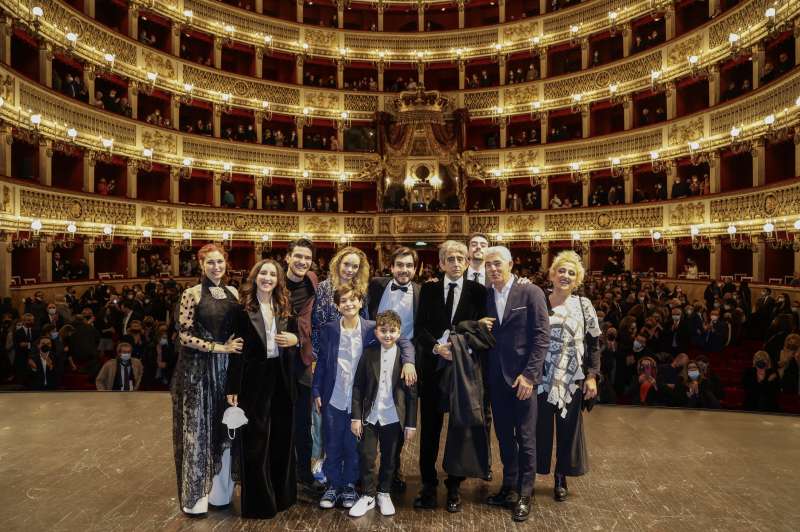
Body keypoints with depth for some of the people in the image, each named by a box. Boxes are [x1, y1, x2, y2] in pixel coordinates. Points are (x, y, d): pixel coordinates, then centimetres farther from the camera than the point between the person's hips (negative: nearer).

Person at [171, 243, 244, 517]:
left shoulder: (232, 292, 9)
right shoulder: (192, 294, -6)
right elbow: (185, 336, -12)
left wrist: (235, 348, 1)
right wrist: (219, 347, -14)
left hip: (226, 368, 5)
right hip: (197, 369, -5)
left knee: (225, 429, 10)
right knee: (198, 429, 4)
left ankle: (220, 491, 25)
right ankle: (196, 497, 18)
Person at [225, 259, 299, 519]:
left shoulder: (285, 308, 7)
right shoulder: (243, 308, -5)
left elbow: (294, 336, 15)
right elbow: (237, 350, -8)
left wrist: (295, 339, -10)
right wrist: (232, 388, -10)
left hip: (282, 380, 4)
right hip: (254, 380, -4)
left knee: (282, 437, 13)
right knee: (256, 441, 6)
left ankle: (282, 494, 30)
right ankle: (259, 501, 21)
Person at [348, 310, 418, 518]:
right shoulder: (368, 354, -2)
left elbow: (412, 393, -4)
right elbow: (358, 387, 0)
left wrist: (411, 423, -3)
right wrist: (356, 417, -3)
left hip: (393, 418, -1)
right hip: (370, 417, 1)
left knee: (389, 459, 12)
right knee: (366, 457, 5)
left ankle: (384, 493, 33)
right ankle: (368, 495, 25)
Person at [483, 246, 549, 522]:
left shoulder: (531, 292, -7)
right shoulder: (485, 296, 6)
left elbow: (542, 336, -10)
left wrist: (529, 374, -15)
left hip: (522, 376, -4)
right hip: (496, 377, 4)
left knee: (525, 438, 5)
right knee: (504, 436, 14)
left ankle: (525, 494, 20)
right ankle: (509, 487, 30)